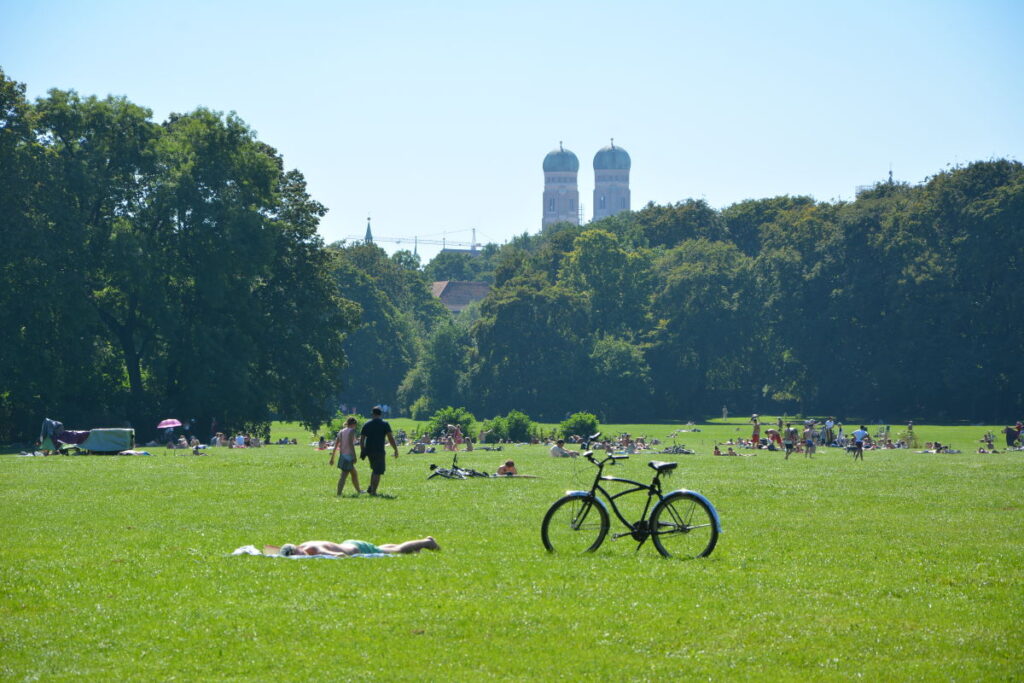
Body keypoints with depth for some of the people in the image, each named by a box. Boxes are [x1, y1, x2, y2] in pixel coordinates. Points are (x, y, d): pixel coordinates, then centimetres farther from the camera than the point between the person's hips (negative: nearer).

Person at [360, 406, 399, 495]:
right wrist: (396, 450, -2)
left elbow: (361, 439, 9)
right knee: (377, 472, 0)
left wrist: (362, 451, 17)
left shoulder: (366, 425, 9)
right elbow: (391, 438, -8)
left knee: (374, 469, 22)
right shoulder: (384, 424, -3)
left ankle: (370, 488, 17)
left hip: (368, 450, 5)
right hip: (379, 451, -5)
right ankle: (373, 491, -5)